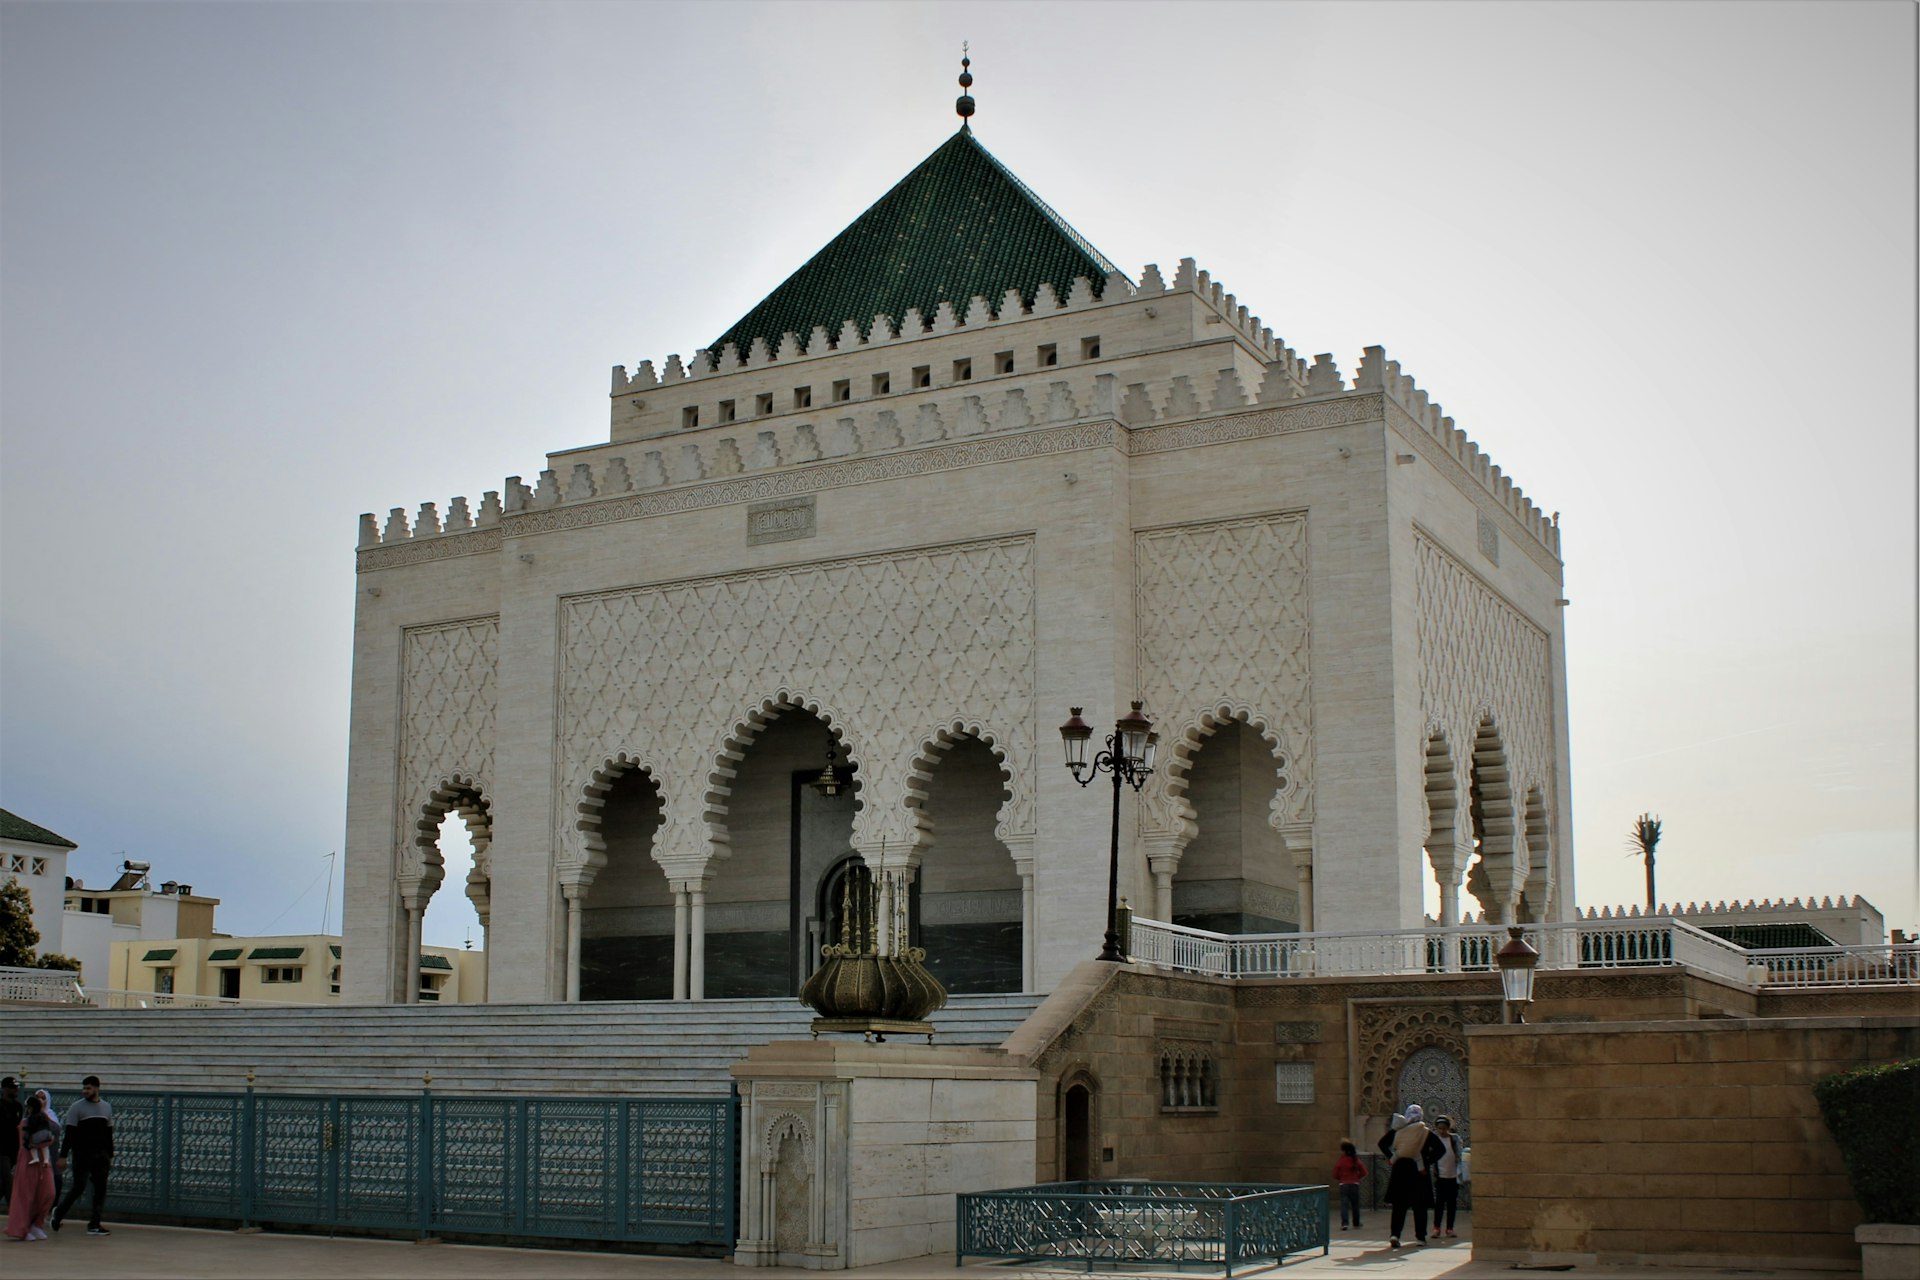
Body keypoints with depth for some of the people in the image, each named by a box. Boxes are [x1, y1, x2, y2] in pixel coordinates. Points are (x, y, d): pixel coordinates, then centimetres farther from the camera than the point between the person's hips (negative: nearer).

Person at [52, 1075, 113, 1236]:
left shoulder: (107, 1107, 12)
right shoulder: (77, 1108, -3)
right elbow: (69, 1133, -7)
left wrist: (110, 1155, 15)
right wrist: (63, 1155, -12)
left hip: (101, 1155, 4)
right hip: (82, 1155, -4)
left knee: (101, 1188, 0)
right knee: (79, 1186, -6)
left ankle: (94, 1225, 3)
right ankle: (58, 1213, 18)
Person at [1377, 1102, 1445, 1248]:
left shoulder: (1397, 1130, 2)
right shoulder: (1425, 1132, -3)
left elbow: (1382, 1143, 3)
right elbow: (1440, 1149, -10)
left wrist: (1392, 1157, 4)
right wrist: (1428, 1162, -6)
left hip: (1400, 1169, 2)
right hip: (1418, 1171, -2)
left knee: (1399, 1205, 5)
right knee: (1420, 1206, 8)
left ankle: (1395, 1234, -10)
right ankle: (1421, 1237, 10)